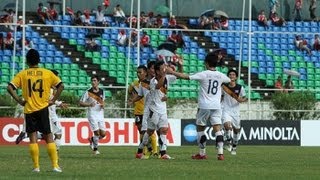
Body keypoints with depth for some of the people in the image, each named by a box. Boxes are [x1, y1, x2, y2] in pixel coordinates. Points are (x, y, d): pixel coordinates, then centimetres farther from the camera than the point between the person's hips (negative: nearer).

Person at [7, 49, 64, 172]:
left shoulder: (22, 74, 1)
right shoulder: (47, 73, 2)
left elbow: (10, 88, -7)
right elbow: (60, 86, -2)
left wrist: (19, 101, 0)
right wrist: (53, 100, 3)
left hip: (29, 110, 0)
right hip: (43, 109, 0)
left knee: (33, 138, 3)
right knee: (48, 137, 4)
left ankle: (36, 166, -1)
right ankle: (55, 165, 0)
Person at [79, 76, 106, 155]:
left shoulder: (102, 92, 7)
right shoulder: (88, 92, -6)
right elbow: (80, 103, -4)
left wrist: (103, 105, -2)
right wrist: (89, 105, -21)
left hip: (100, 114, 4)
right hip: (92, 114, -4)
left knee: (103, 134, -1)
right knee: (97, 132, -13)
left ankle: (92, 139, 28)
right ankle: (95, 149, 5)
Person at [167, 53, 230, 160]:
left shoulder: (203, 75, -9)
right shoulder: (220, 76, 3)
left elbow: (186, 77, -10)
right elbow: (229, 80, 27)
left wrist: (172, 72, 1)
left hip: (204, 106, -3)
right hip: (216, 106, 3)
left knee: (200, 129, 13)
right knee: (217, 129, -3)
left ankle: (202, 153, 17)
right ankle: (220, 153, -15)